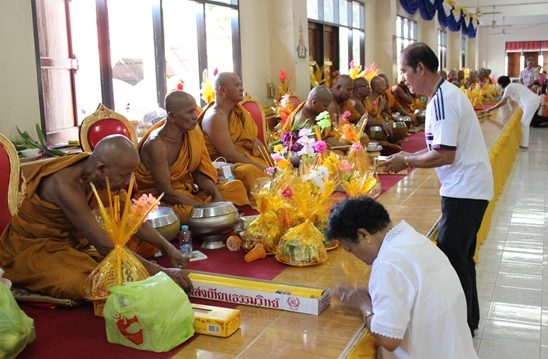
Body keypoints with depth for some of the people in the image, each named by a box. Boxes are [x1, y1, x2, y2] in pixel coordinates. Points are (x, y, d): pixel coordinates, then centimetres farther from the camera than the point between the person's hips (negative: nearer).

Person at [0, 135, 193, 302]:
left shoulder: (104, 175, -11)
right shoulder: (66, 185, -34)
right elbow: (105, 246, -35)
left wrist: (168, 248, -13)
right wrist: (160, 272, -33)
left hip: (72, 238, 7)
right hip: (32, 247, -7)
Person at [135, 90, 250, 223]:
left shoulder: (192, 132, -2)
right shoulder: (156, 144, -23)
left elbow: (199, 172, 4)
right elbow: (166, 192, -25)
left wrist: (216, 194, -16)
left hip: (187, 191, 8)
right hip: (161, 201, -8)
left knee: (235, 186, -3)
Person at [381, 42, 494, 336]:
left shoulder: (443, 99, -19)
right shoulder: (446, 93, 11)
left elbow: (445, 155, -23)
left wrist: (407, 162, -12)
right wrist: (411, 156, 7)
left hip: (464, 190, -11)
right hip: (469, 187, 11)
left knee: (451, 259, -4)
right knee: (461, 257, 19)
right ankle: (469, 320, 33)